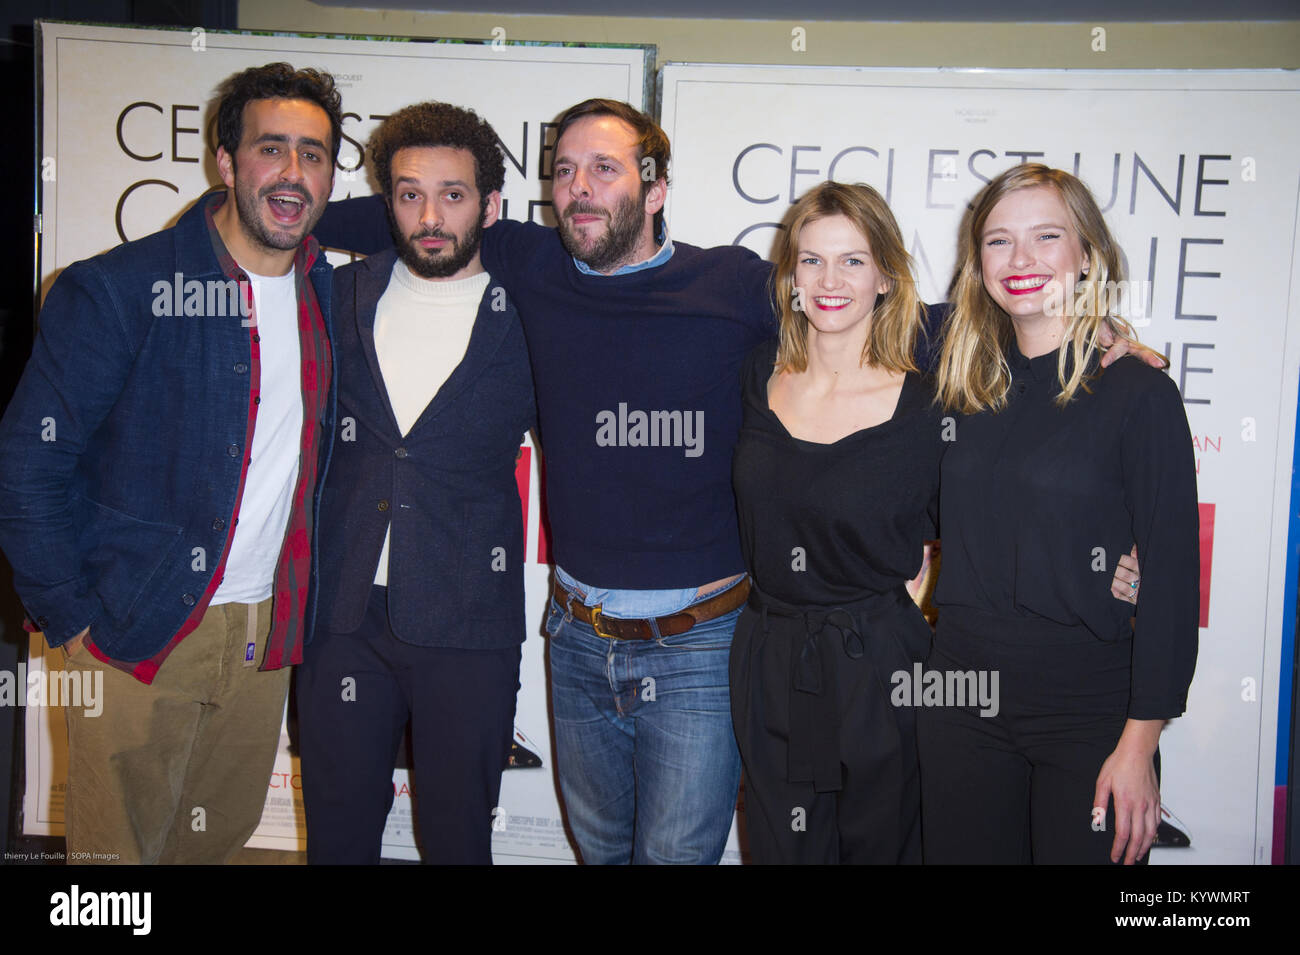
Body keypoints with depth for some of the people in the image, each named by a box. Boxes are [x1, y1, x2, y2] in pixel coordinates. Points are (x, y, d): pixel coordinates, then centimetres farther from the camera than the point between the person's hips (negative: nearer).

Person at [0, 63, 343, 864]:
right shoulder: (117, 291, -11)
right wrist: (71, 619, -10)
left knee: (221, 840, 19)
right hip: (139, 636, -4)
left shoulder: (330, 293, 5)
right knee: (117, 847, 8)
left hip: (266, 635, 5)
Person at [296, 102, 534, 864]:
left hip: (467, 628, -2)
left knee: (459, 836, 11)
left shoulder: (529, 321, -3)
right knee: (338, 832, 15)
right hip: (341, 612, 3)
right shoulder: (341, 298, 5)